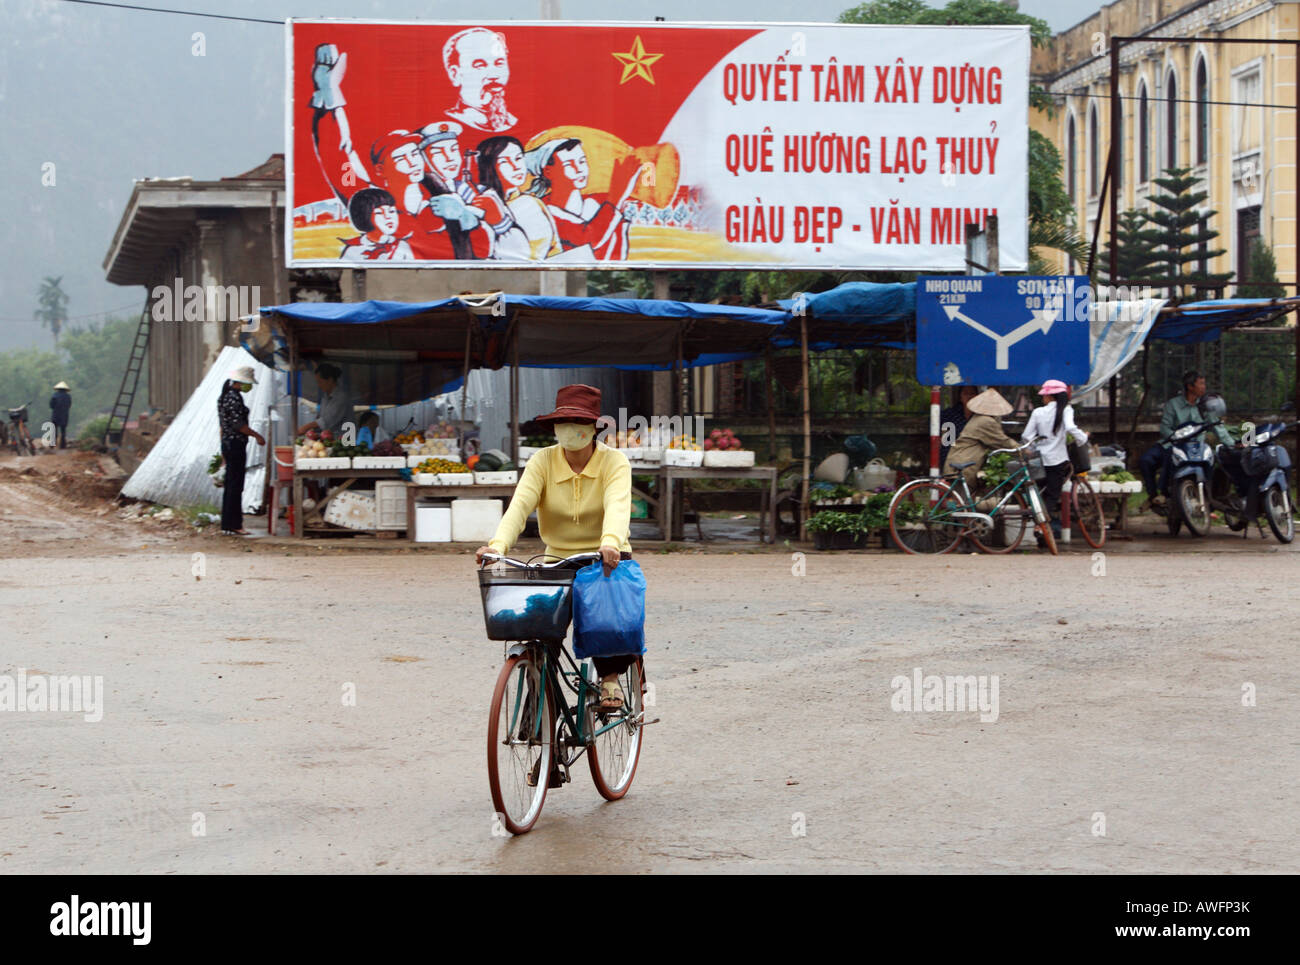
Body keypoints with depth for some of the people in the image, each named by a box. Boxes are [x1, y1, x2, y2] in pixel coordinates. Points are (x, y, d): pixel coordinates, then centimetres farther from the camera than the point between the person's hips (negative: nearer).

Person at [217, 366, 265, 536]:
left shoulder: (225, 396, 15)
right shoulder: (234, 397, -16)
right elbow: (238, 424, -21)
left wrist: (223, 451, 23)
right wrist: (257, 436, -11)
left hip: (227, 443, 10)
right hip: (236, 444, -10)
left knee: (230, 485, 13)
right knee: (235, 486, -6)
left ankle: (228, 524, 17)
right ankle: (232, 526, -4)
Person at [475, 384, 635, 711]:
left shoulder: (614, 462, -10)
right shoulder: (542, 461, -4)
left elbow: (618, 506, -29)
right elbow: (520, 504, -18)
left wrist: (610, 543, -51)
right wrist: (498, 545, -38)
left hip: (606, 561, -2)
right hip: (558, 561, 2)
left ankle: (610, 677, -11)